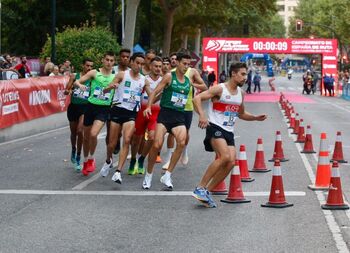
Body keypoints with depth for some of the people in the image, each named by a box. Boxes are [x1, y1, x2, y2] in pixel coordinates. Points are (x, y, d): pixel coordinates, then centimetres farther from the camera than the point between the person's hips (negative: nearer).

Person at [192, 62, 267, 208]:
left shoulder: (241, 93, 14)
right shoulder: (219, 89, -9)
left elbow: (241, 114, 29)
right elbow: (197, 99, -17)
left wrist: (256, 118, 13)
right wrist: (202, 115, -32)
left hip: (229, 131, 8)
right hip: (215, 128, -7)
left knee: (231, 162, -7)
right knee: (225, 157, -27)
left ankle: (206, 192, 4)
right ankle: (200, 188, -18)